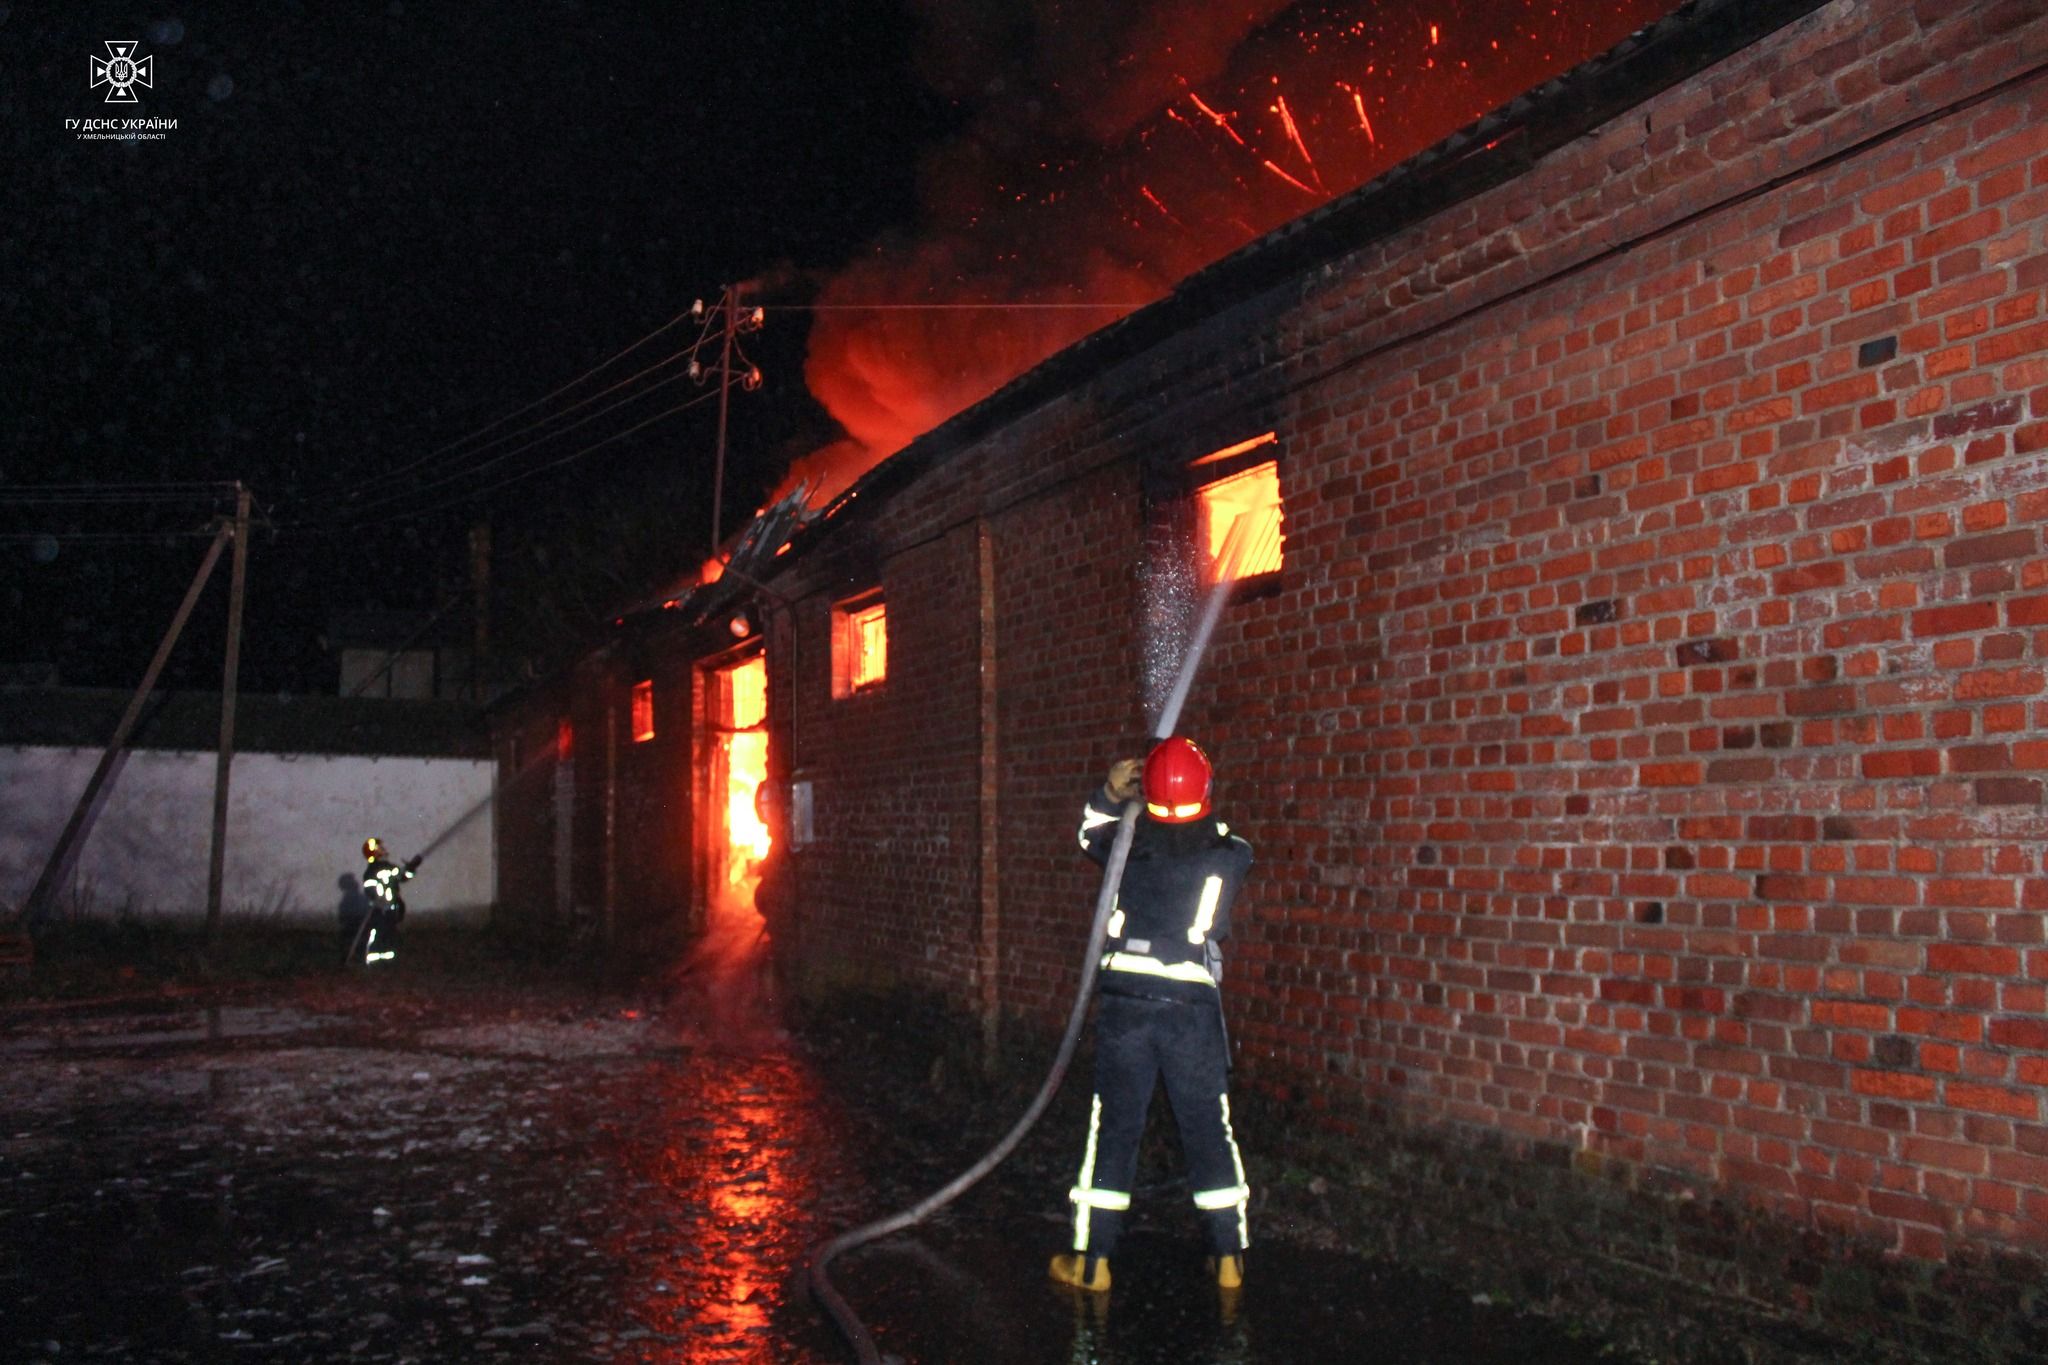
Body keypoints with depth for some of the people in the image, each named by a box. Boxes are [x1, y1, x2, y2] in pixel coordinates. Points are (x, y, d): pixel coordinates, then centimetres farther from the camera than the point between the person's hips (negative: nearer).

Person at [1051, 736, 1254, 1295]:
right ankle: (1228, 1258, 18)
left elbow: (1090, 833, 22)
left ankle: (1091, 1260, 11)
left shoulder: (1129, 845, 0)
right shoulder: (1229, 856, -3)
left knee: (1113, 1128, 7)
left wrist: (1110, 794, 10)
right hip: (1193, 1008, -1)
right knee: (1208, 1130, 10)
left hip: (1125, 1004, 1)